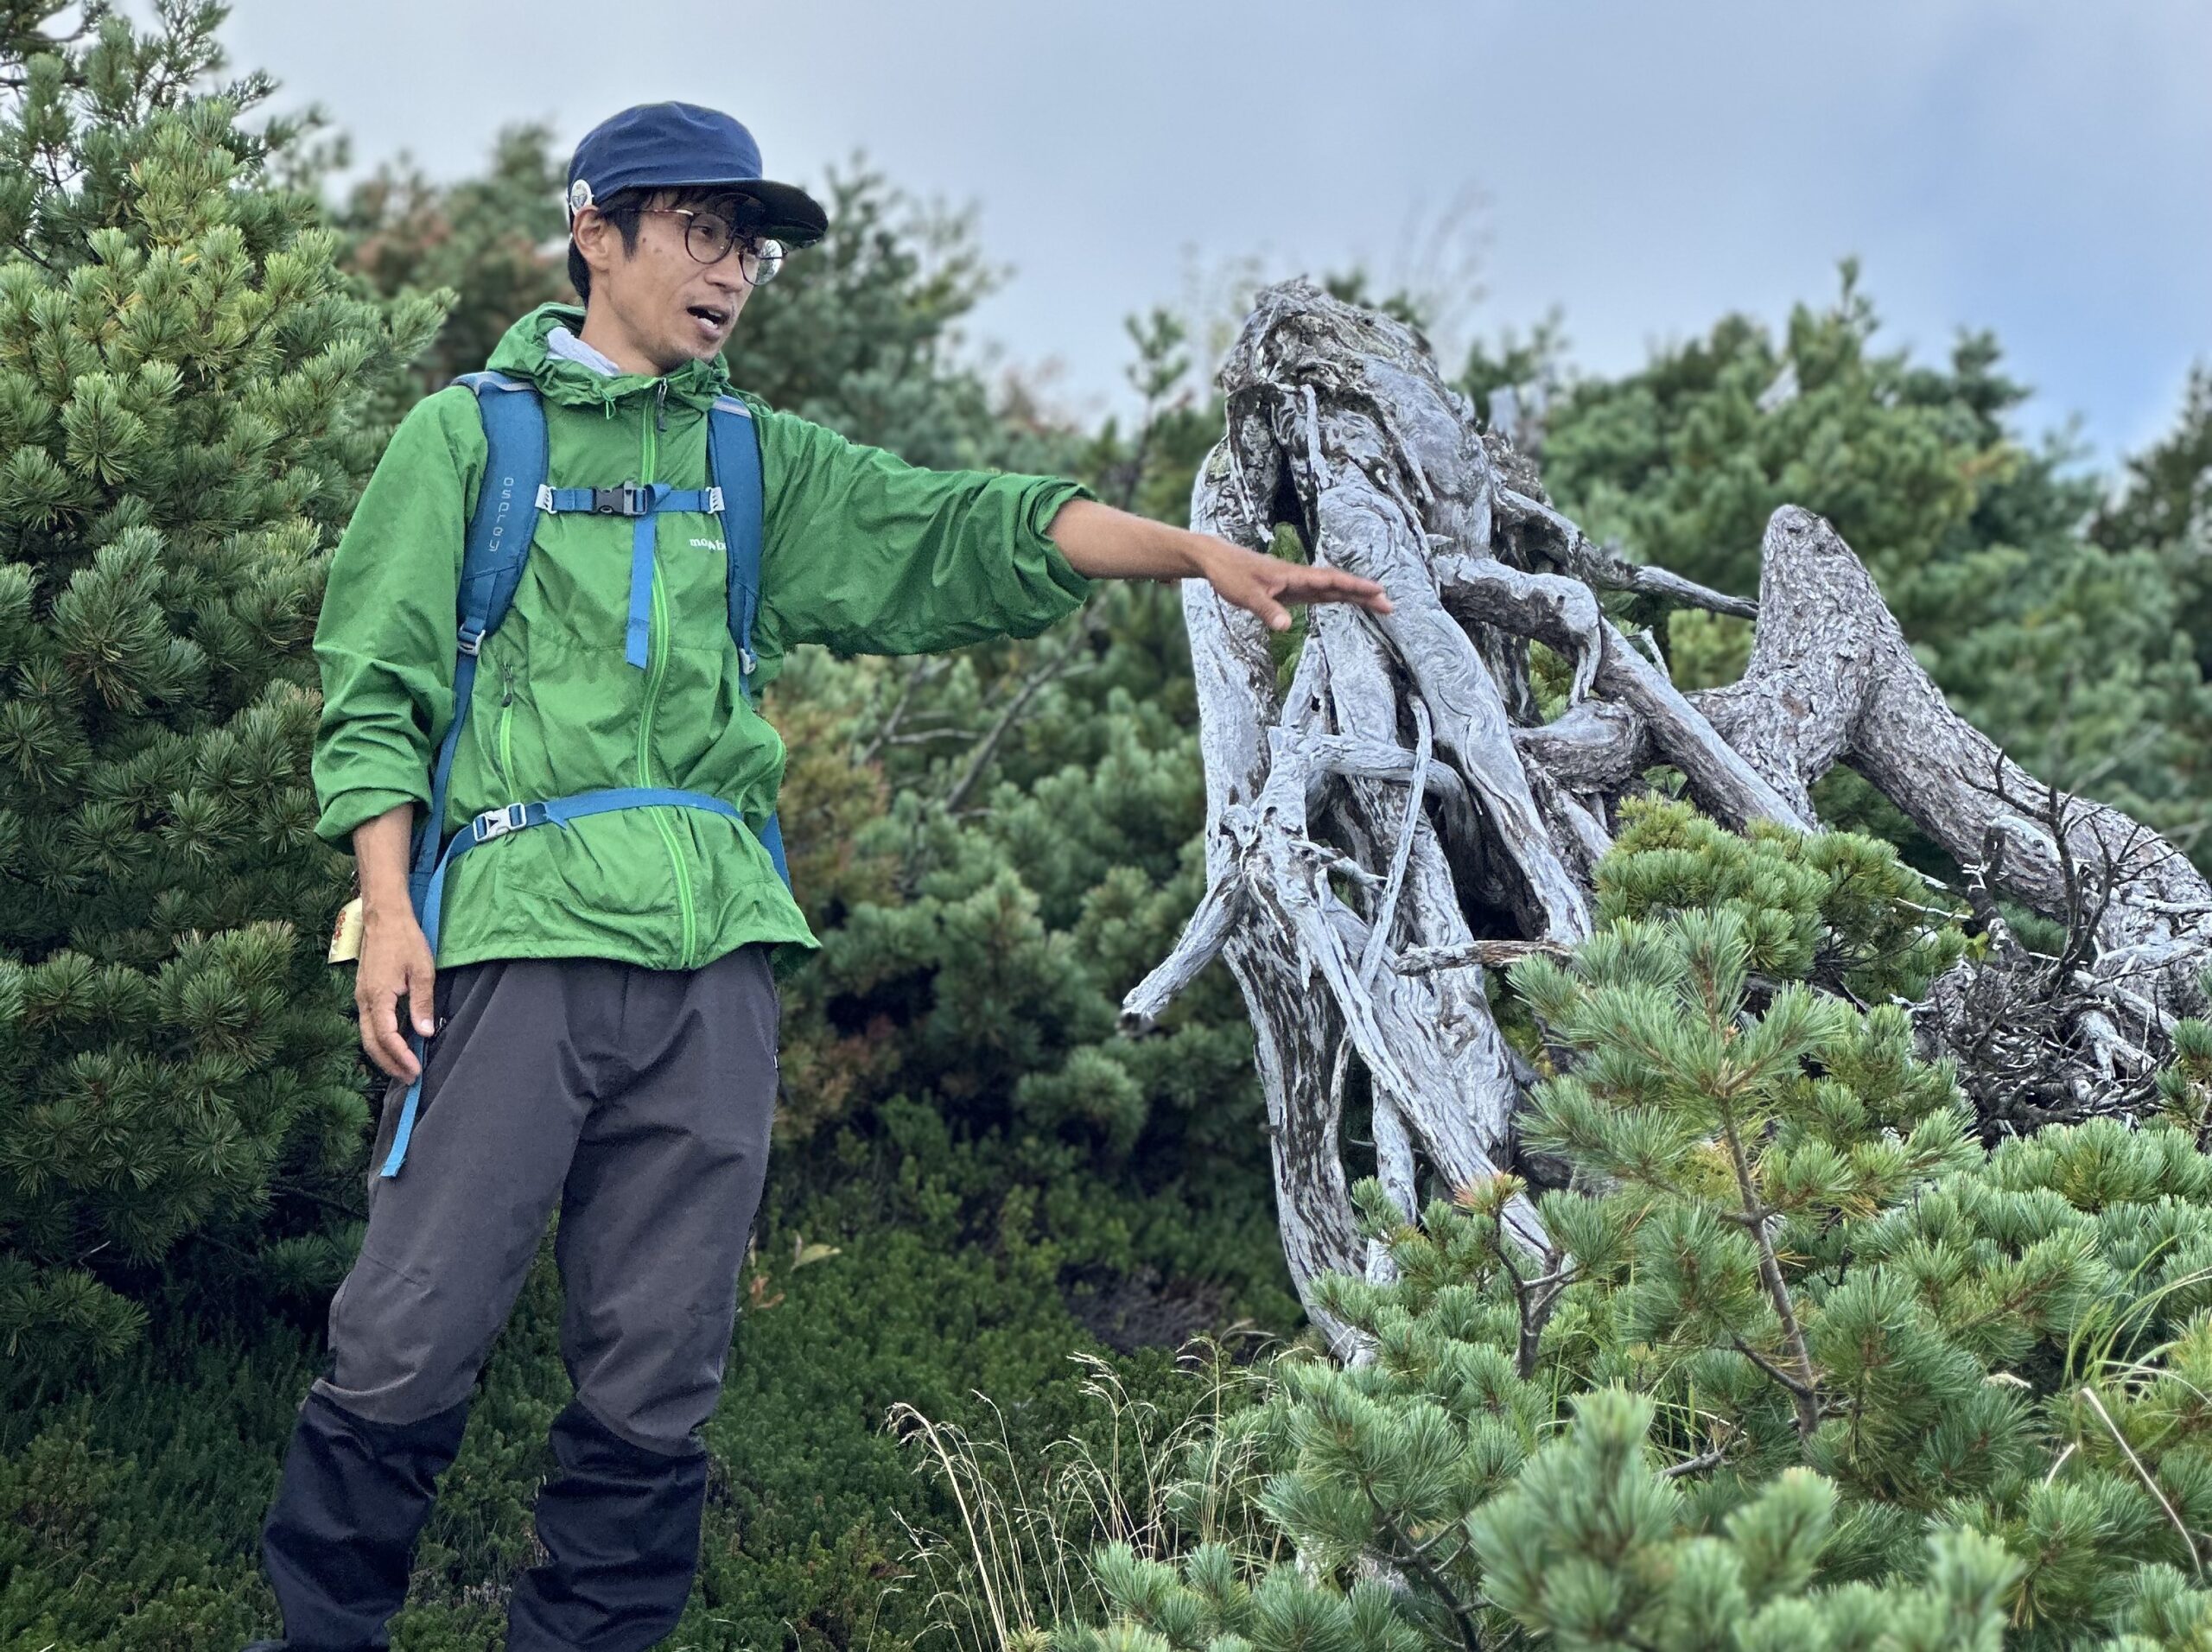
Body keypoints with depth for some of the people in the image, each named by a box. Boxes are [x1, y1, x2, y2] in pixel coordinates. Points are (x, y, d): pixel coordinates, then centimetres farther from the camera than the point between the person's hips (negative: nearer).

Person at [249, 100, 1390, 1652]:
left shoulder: (759, 461, 19)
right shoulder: (468, 435, 9)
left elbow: (961, 530, 9)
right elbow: (377, 691, 5)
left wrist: (1198, 551, -5)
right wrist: (390, 908, -7)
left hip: (716, 948, 4)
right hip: (523, 927, -4)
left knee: (657, 1377, 2)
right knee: (414, 1334, -6)